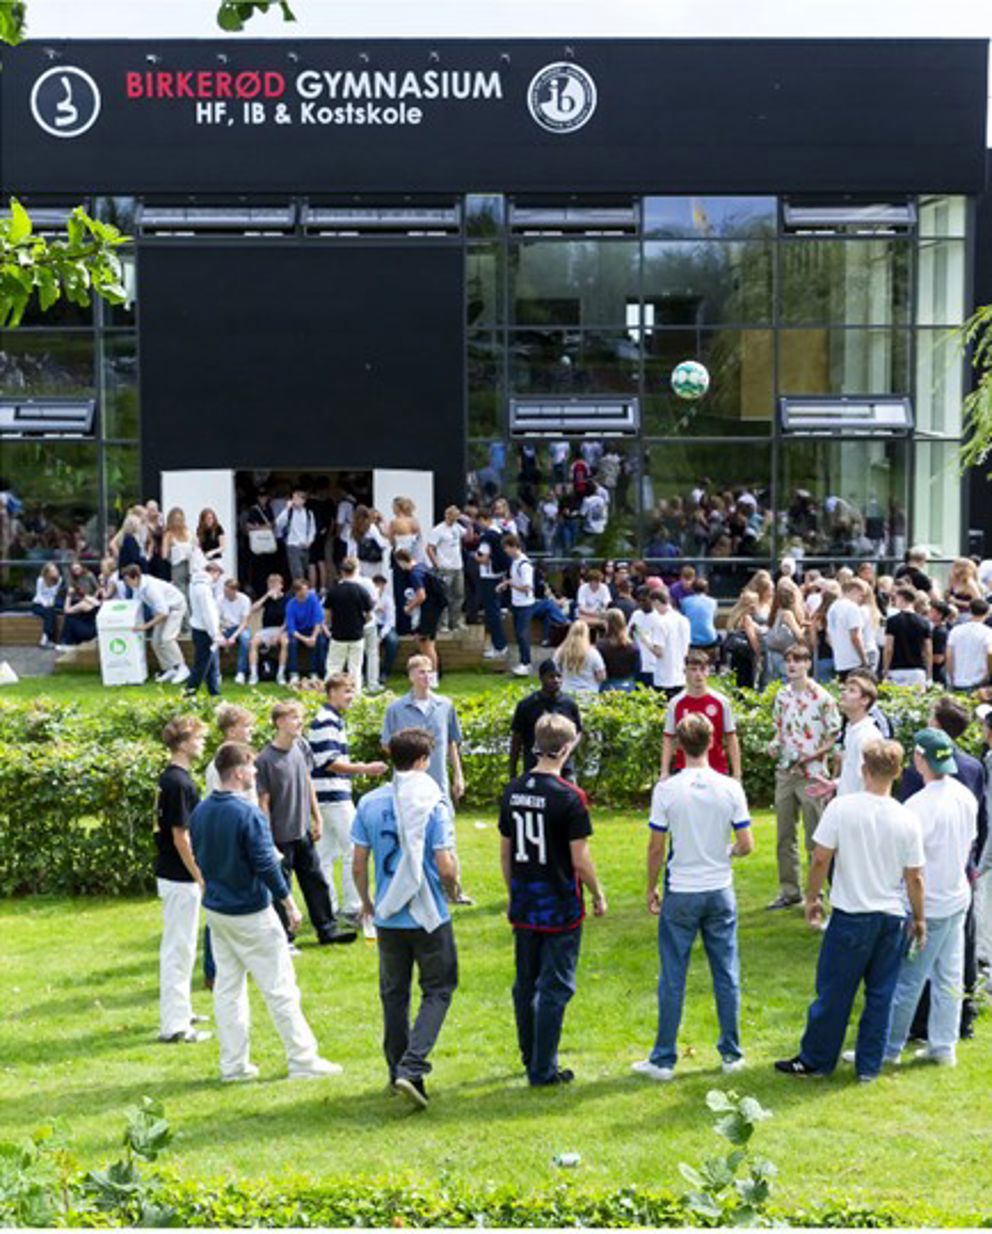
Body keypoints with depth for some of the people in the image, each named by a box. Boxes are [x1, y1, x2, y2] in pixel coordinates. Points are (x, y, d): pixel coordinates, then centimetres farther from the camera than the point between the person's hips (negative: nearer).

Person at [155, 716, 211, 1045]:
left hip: (170, 874, 10)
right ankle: (174, 1025, 0)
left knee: (176, 947, 19)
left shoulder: (170, 778, 10)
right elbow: (180, 836, -22)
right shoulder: (179, 783, -20)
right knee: (180, 948, -4)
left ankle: (177, 1012, 30)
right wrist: (201, 878, -17)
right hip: (180, 878, -10)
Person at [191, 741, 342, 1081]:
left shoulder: (200, 812, 2)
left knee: (227, 986, 13)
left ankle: (233, 1065, 17)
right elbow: (266, 865, -19)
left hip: (215, 910, 7)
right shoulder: (248, 814, -20)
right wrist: (289, 904, -9)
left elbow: (200, 858, 11)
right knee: (280, 987, 1)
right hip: (250, 913, -7)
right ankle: (303, 1060, 7)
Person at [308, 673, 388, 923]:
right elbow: (330, 763, -20)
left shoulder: (335, 720, 17)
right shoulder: (325, 722, -15)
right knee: (353, 850, -7)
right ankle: (352, 909, -3)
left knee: (326, 854, 12)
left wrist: (356, 767, 17)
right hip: (333, 794, -10)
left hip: (330, 797, 10)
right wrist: (364, 769, -22)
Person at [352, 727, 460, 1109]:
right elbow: (445, 867, -15)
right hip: (429, 917, -3)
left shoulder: (369, 804, -2)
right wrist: (451, 887, 7)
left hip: (387, 917, 4)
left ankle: (398, 1070, 24)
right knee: (438, 991, 8)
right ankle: (411, 1067, -7)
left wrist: (365, 901, 18)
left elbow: (358, 865, 1)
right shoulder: (433, 804, -13)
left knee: (394, 994, 16)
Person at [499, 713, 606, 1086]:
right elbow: (579, 859, -15)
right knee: (554, 988, 3)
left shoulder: (513, 790, 2)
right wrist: (598, 894, 1)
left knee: (525, 983, 17)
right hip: (559, 908, -6)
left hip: (523, 907, 6)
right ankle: (543, 1070, 7)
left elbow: (505, 851, 9)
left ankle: (531, 1059, 30)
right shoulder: (569, 797, -16)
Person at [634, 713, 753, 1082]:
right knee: (726, 975, 13)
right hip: (720, 892, 2)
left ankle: (663, 1060, 13)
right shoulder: (730, 788, -7)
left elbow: (656, 847, -7)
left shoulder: (666, 790, -12)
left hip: (680, 895, -2)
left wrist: (651, 888, 6)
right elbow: (747, 845, -4)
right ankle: (731, 1054, 21)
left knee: (673, 979, 6)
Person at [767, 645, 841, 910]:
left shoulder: (821, 697, -9)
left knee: (815, 837, 1)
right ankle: (789, 890, 20)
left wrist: (810, 756, -18)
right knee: (784, 835, 10)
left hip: (811, 773, -6)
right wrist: (775, 745, -1)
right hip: (784, 772, 6)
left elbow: (834, 736, -6)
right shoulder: (782, 696, 8)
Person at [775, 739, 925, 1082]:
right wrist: (919, 918, 13)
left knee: (834, 992, 7)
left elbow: (820, 860, -9)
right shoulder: (907, 819, -5)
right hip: (891, 918, 2)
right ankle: (869, 1066, 18)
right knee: (881, 995, 11)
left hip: (851, 915, -2)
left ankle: (815, 1060, 17)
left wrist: (812, 898, 5)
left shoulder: (841, 808, -12)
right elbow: (914, 878, 0)